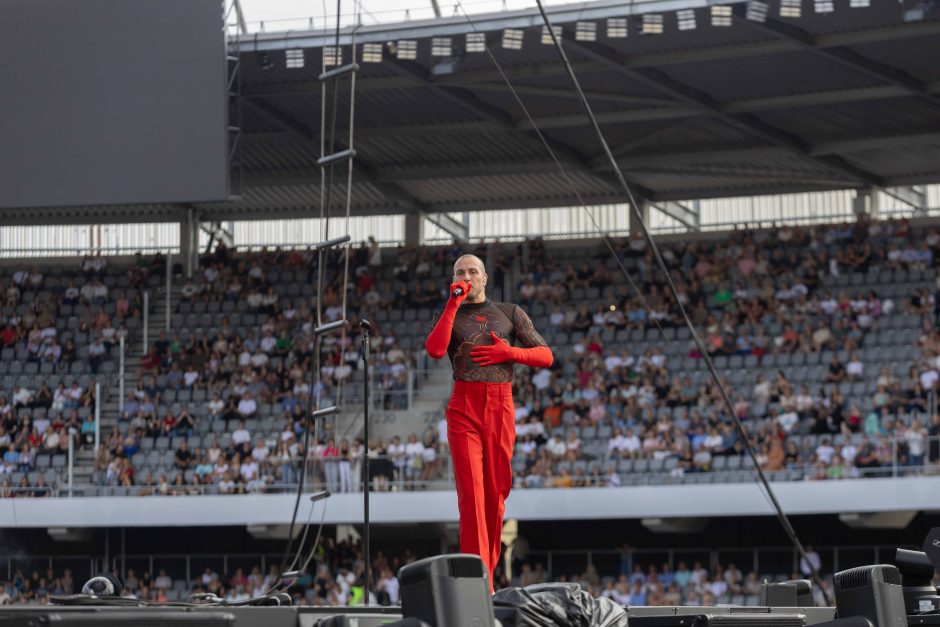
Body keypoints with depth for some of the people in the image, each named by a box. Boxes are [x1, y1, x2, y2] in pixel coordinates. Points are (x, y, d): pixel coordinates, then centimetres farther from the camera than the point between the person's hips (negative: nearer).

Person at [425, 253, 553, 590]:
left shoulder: (510, 313, 15)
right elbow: (435, 349, -9)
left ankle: (487, 572, 13)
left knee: (496, 493, 2)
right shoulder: (447, 315, 14)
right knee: (471, 492, -13)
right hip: (464, 406, -1)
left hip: (500, 406, 1)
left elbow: (546, 356, 10)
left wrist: (509, 352, -6)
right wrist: (454, 302, -6)